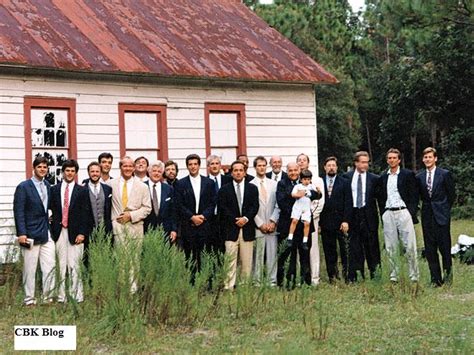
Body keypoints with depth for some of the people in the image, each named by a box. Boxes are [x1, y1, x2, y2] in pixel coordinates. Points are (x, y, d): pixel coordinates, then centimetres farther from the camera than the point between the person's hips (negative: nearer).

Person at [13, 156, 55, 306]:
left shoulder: (48, 186, 11)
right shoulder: (23, 187, -7)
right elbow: (18, 212, -10)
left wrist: (50, 227, 12)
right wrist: (21, 234, -16)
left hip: (46, 234, 5)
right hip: (30, 235, -5)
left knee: (50, 266, 2)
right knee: (30, 269, 2)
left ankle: (48, 297, 11)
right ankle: (29, 299, 10)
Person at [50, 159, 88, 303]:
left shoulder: (81, 190, 5)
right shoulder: (54, 190, 10)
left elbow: (84, 213, 1)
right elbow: (52, 210, 9)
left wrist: (82, 233, -6)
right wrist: (52, 230, 2)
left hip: (75, 233, -2)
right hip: (59, 232, 2)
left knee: (74, 265, -5)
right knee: (62, 265, 4)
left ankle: (76, 294, 2)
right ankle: (62, 295, 7)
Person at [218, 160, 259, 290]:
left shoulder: (252, 188, 11)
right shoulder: (224, 190, 7)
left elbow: (255, 207, 3)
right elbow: (223, 208, -1)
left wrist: (246, 218, -12)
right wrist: (235, 220, -10)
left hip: (247, 229, 2)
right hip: (231, 229, -2)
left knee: (247, 262, 2)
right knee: (230, 261, -5)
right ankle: (229, 287, -3)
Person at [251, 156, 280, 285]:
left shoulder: (274, 184, 10)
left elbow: (278, 205, 8)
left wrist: (273, 221, -4)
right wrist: (260, 224, -7)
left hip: (272, 225, 3)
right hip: (257, 226, -3)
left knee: (272, 254, 2)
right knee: (258, 256, -2)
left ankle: (273, 281, 7)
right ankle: (257, 282, 4)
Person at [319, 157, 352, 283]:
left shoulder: (344, 183, 5)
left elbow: (348, 203, 0)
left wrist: (346, 221, -9)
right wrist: (318, 222, 0)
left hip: (341, 222, -2)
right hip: (326, 223, 2)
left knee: (345, 249, -4)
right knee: (329, 251, 5)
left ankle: (346, 273, 4)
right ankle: (332, 276, 11)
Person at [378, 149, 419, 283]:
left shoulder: (408, 174, 3)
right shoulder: (383, 177, 15)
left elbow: (414, 195, 0)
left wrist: (412, 213, -7)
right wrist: (383, 213, 8)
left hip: (403, 212, -4)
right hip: (388, 214, 4)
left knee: (410, 246, -6)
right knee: (390, 247, 3)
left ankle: (414, 276, 1)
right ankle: (393, 276, 8)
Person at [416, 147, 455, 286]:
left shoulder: (445, 174, -1)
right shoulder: (419, 177, 8)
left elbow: (452, 194, 4)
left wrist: (445, 209, 7)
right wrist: (426, 206, 10)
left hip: (441, 215, -3)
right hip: (427, 216, 3)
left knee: (444, 246, -5)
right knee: (430, 249, 3)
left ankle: (447, 274, 11)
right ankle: (436, 279, 8)